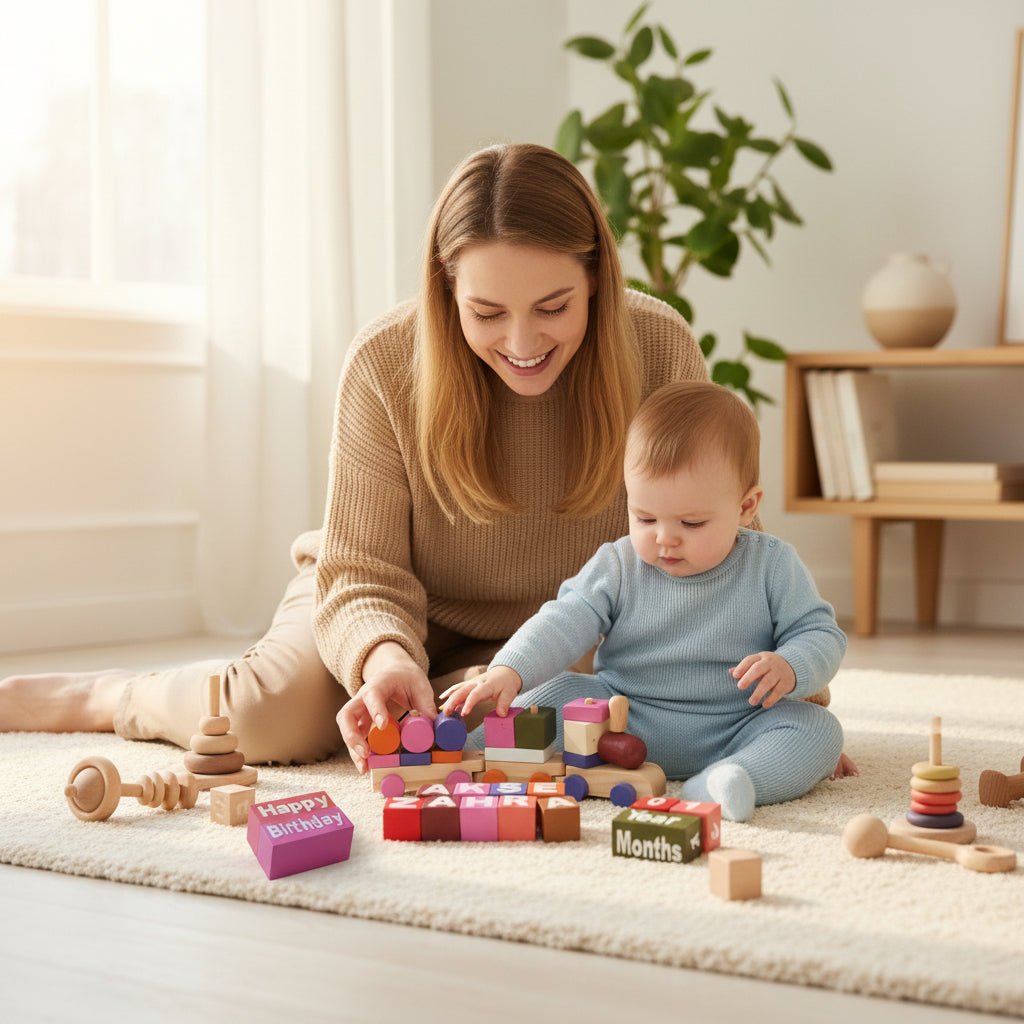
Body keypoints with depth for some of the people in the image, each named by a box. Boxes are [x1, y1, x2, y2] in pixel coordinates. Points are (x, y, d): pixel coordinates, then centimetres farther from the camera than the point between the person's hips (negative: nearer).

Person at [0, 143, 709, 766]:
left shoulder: (660, 350, -22)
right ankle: (108, 698, 5)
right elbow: (365, 575, -18)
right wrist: (387, 657, -41)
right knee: (277, 715, -29)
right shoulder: (387, 363, -23)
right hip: (410, 611, -1)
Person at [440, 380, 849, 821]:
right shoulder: (617, 567, -1)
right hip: (625, 724, 1)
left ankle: (713, 788, -47)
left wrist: (789, 668, -26)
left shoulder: (771, 566, -4)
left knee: (818, 730, -28)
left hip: (732, 730, -1)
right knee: (551, 693, -18)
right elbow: (564, 622, -9)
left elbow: (820, 634, -2)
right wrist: (509, 670, -27)